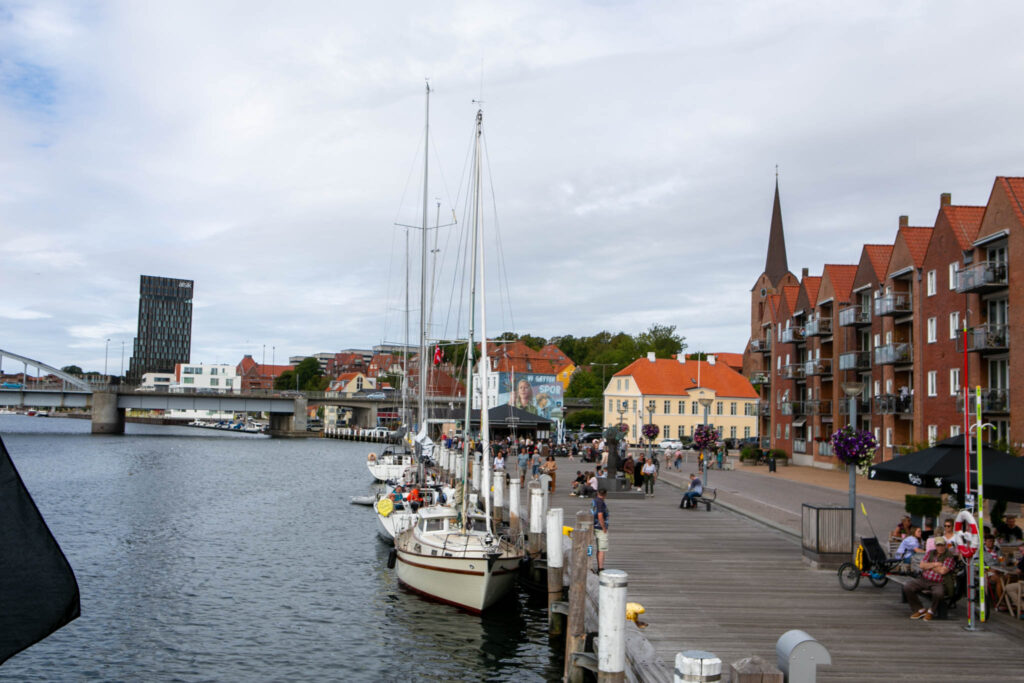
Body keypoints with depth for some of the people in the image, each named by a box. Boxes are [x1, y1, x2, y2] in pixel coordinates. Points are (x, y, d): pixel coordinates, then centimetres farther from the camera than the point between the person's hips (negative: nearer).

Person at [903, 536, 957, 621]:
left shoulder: (949, 556, -2)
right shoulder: (930, 553, 16)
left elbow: (942, 571, -14)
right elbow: (922, 565, 5)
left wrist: (929, 566, 0)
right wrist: (935, 564, -7)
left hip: (938, 583, -5)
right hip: (923, 580, 5)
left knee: (938, 593, -39)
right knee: (907, 587, -15)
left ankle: (931, 611, -5)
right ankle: (920, 610, 1)